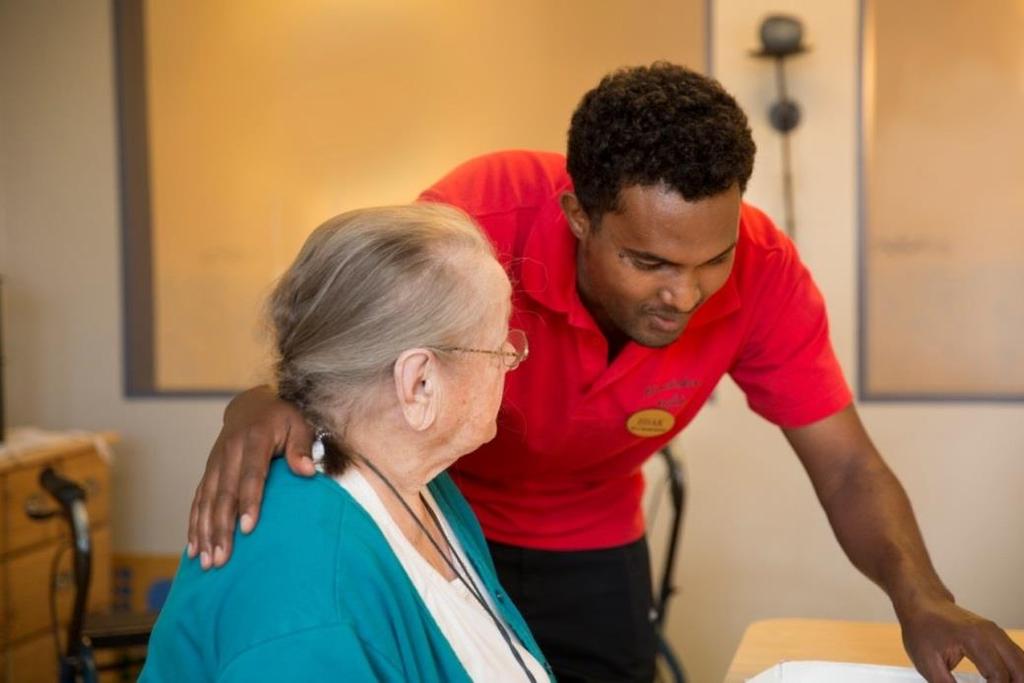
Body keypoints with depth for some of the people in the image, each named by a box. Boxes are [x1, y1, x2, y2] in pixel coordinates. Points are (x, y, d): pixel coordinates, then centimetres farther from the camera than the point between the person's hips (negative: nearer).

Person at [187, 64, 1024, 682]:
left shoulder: (764, 275, -26)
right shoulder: (484, 215, -35)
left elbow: (848, 467, -19)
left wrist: (920, 597, -38)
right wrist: (265, 404, -51)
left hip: (593, 546, 2)